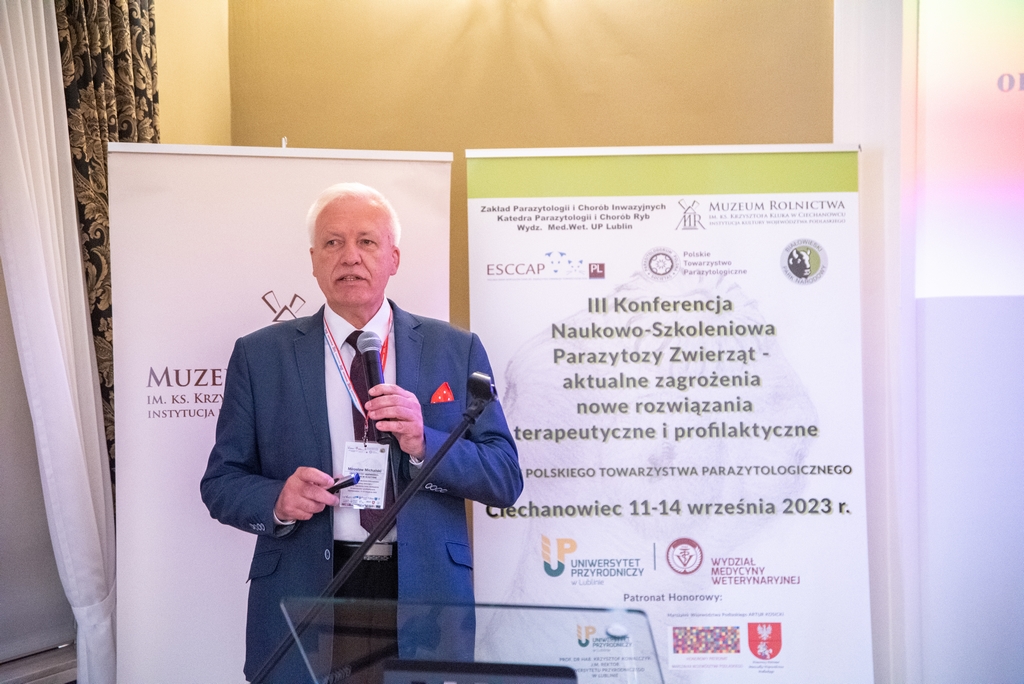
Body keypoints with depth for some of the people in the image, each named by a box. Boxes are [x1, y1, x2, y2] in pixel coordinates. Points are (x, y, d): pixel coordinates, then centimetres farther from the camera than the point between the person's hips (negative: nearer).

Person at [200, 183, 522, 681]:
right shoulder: (259, 355, 1)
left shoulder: (456, 351, 1)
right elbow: (220, 482, 4)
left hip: (425, 590, 1)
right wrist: (277, 500, -17)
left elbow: (506, 481, -2)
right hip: (302, 593, 0)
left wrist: (424, 443, -19)